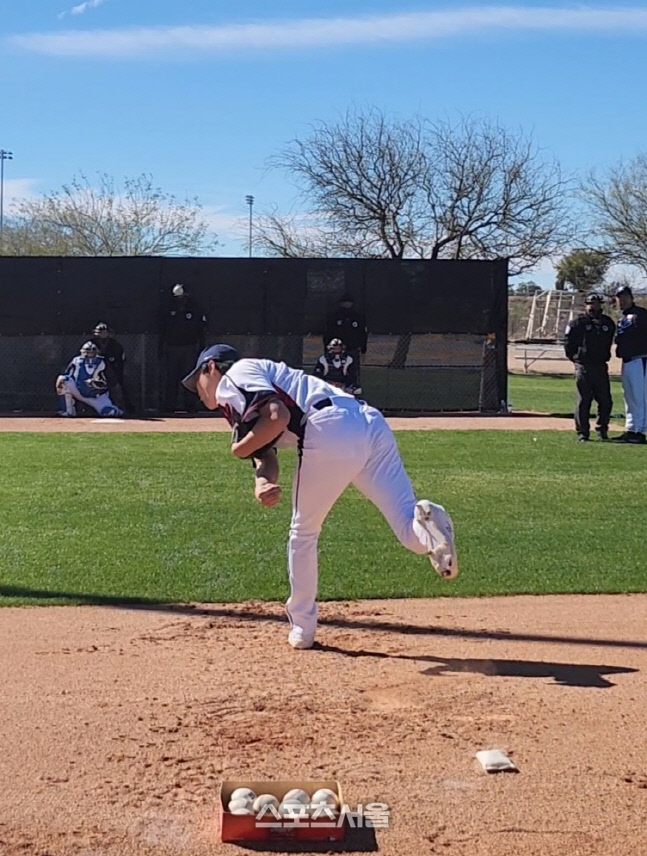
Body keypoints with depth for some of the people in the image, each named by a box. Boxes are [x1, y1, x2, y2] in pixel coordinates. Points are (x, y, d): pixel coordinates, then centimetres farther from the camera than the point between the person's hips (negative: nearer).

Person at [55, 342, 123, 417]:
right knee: (62, 379, -22)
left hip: (96, 396, -1)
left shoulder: (100, 363, -8)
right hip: (79, 392, 1)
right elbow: (67, 376, -7)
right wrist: (61, 380, -29)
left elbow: (104, 384, -11)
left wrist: (93, 382, -30)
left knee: (110, 412, -22)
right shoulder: (77, 361, -5)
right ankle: (68, 411, -16)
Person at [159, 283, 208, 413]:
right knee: (170, 378, 4)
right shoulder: (169, 310, 8)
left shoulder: (195, 310, 1)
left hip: (189, 349, -2)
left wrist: (201, 349, -4)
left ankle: (190, 404, 1)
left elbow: (202, 330, 2)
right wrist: (161, 348, 6)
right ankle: (169, 404, 8)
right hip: (171, 348, 2)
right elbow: (162, 330, 11)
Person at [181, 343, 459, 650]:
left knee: (303, 532, 15)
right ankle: (426, 519, -33)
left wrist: (240, 448, 9)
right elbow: (266, 455, 18)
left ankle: (302, 627, 24)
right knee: (414, 536, 0)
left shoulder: (235, 374, 11)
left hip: (330, 433, -8)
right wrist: (263, 485, -4)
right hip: (373, 426, 8)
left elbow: (278, 416, -8)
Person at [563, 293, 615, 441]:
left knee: (606, 401, 5)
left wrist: (605, 357, 15)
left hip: (601, 367, 4)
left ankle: (602, 429, 19)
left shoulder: (608, 323, 10)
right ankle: (582, 433, 6)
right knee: (583, 401, 0)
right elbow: (569, 343, -1)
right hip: (583, 367, -4)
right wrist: (575, 358, 1)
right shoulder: (578, 323, -4)